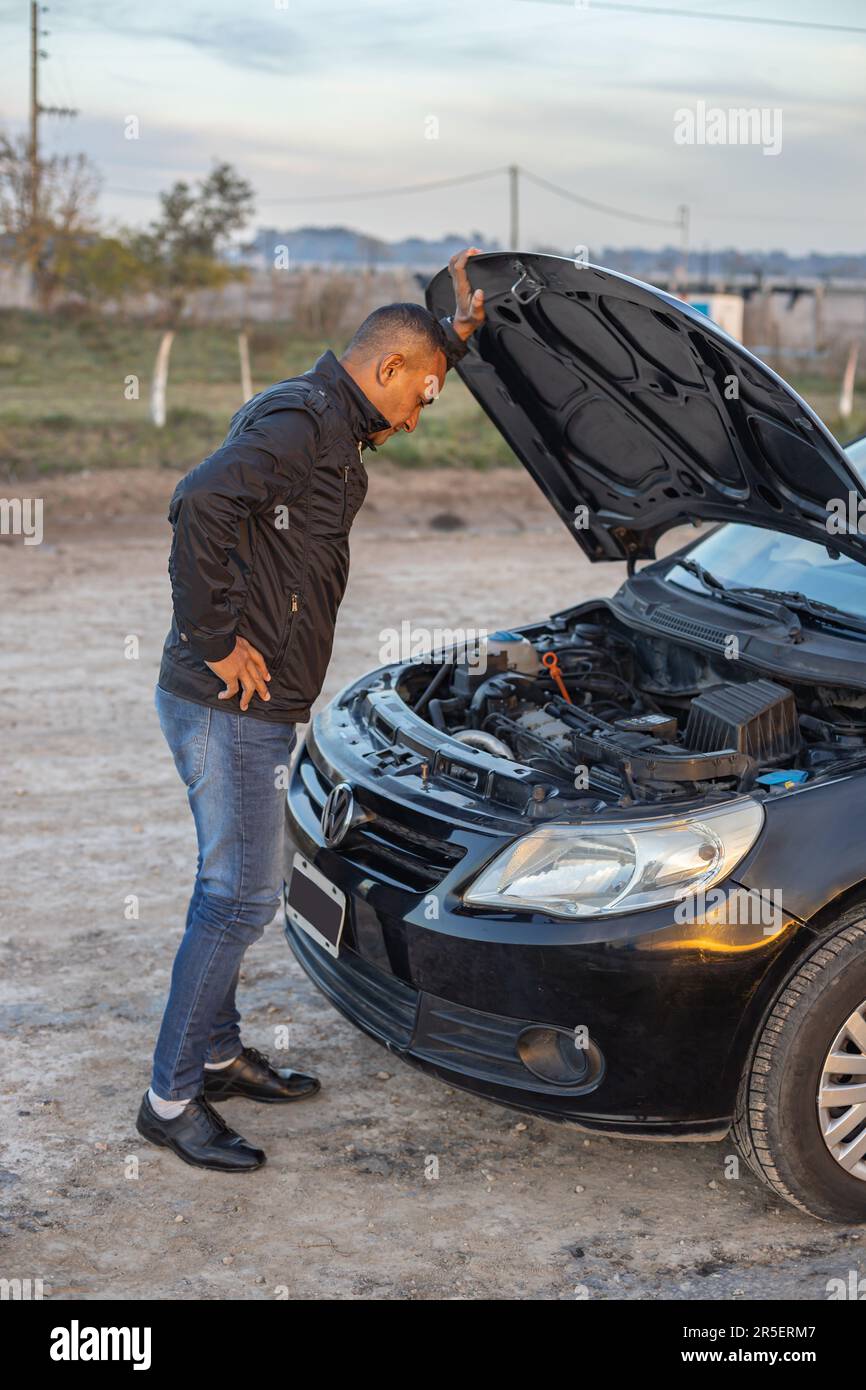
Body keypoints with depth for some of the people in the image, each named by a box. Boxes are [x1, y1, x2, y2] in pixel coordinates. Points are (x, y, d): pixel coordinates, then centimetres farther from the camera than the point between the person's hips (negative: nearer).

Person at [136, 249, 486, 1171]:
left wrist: (458, 332, 25)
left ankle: (218, 1052, 35)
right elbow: (200, 504, -32)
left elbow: (413, 372, 38)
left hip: (253, 710, 10)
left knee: (236, 887, 19)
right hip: (228, 706, -10)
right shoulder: (300, 423, -18)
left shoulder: (331, 422, 15)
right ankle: (171, 1098, 8)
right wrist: (217, 642, -25)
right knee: (240, 897, -3)